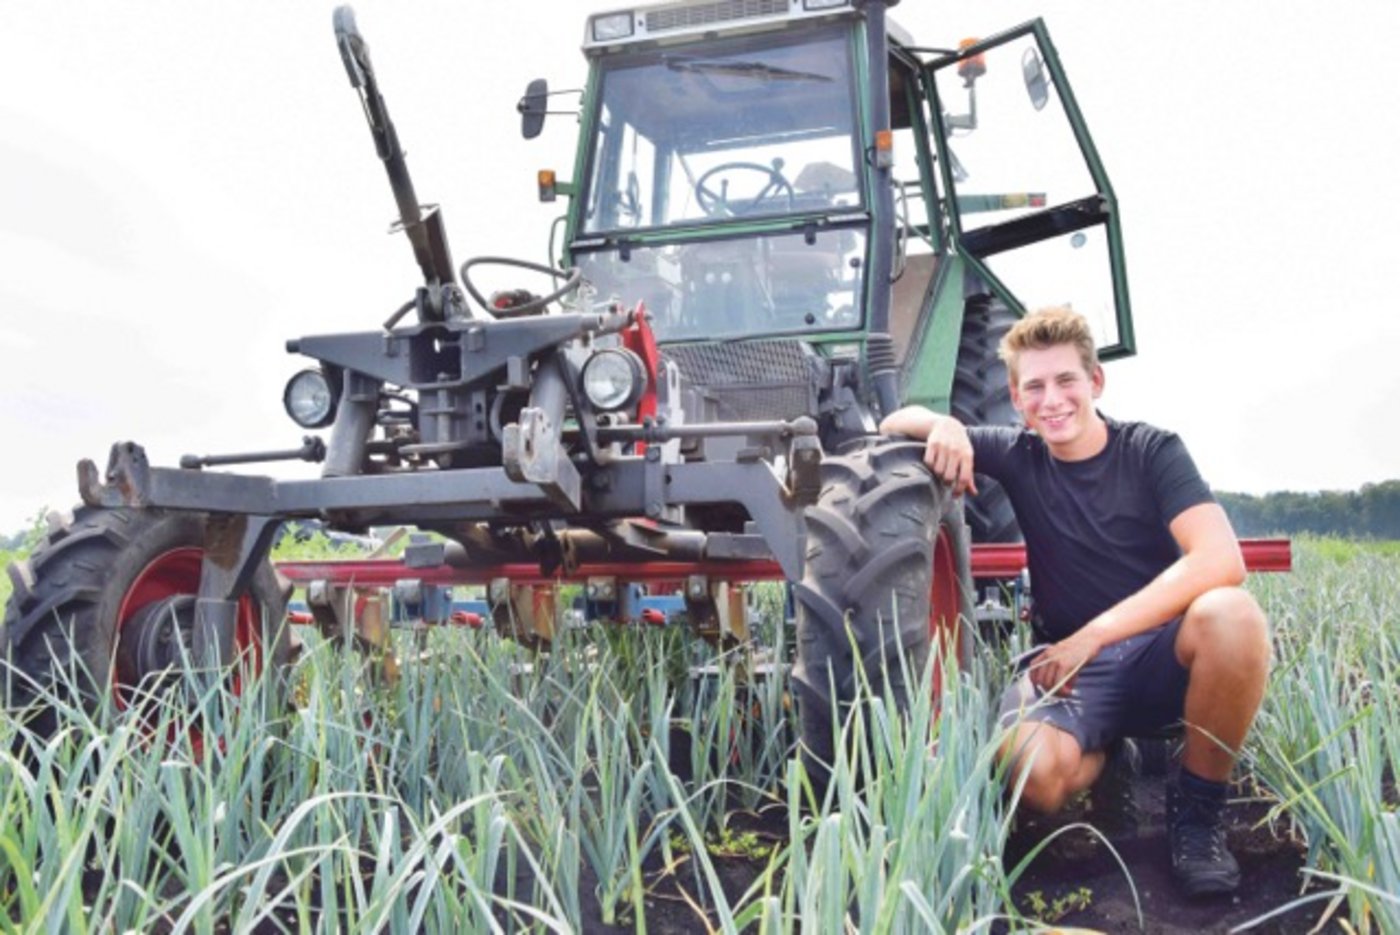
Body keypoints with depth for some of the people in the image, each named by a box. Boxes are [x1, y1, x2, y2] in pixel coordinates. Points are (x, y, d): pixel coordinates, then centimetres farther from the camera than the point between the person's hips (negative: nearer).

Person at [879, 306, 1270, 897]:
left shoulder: (1151, 450, -6)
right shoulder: (1019, 457, 2)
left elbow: (1220, 560, -22)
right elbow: (895, 423, 6)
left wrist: (1092, 636, -28)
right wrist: (941, 424, -19)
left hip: (1163, 651, -1)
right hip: (1069, 665, 1)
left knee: (1230, 613, -36)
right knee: (1033, 770, -33)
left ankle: (1197, 806, -12)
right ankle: (1111, 755, 6)